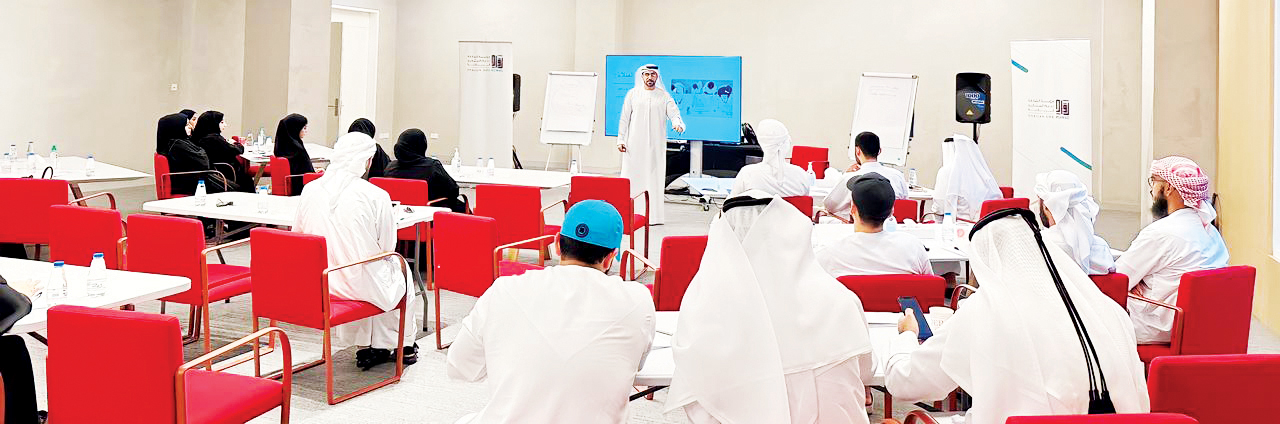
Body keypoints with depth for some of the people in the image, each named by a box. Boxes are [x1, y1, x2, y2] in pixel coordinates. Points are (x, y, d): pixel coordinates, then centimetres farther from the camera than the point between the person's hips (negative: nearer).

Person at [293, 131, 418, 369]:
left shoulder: (310, 190, -4)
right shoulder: (376, 196, -16)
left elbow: (297, 234, 9)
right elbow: (387, 248, -6)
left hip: (317, 284, 5)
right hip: (362, 286, -4)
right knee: (399, 266, 28)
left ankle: (366, 348, 34)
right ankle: (405, 347, 40)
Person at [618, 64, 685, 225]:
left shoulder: (664, 96, 8)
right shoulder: (633, 94, 9)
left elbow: (674, 113, -4)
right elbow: (624, 119, 8)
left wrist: (677, 123, -27)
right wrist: (621, 139, 1)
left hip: (656, 146, 0)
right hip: (634, 144, 0)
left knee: (655, 179, -1)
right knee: (632, 178, -1)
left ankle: (654, 216, 4)